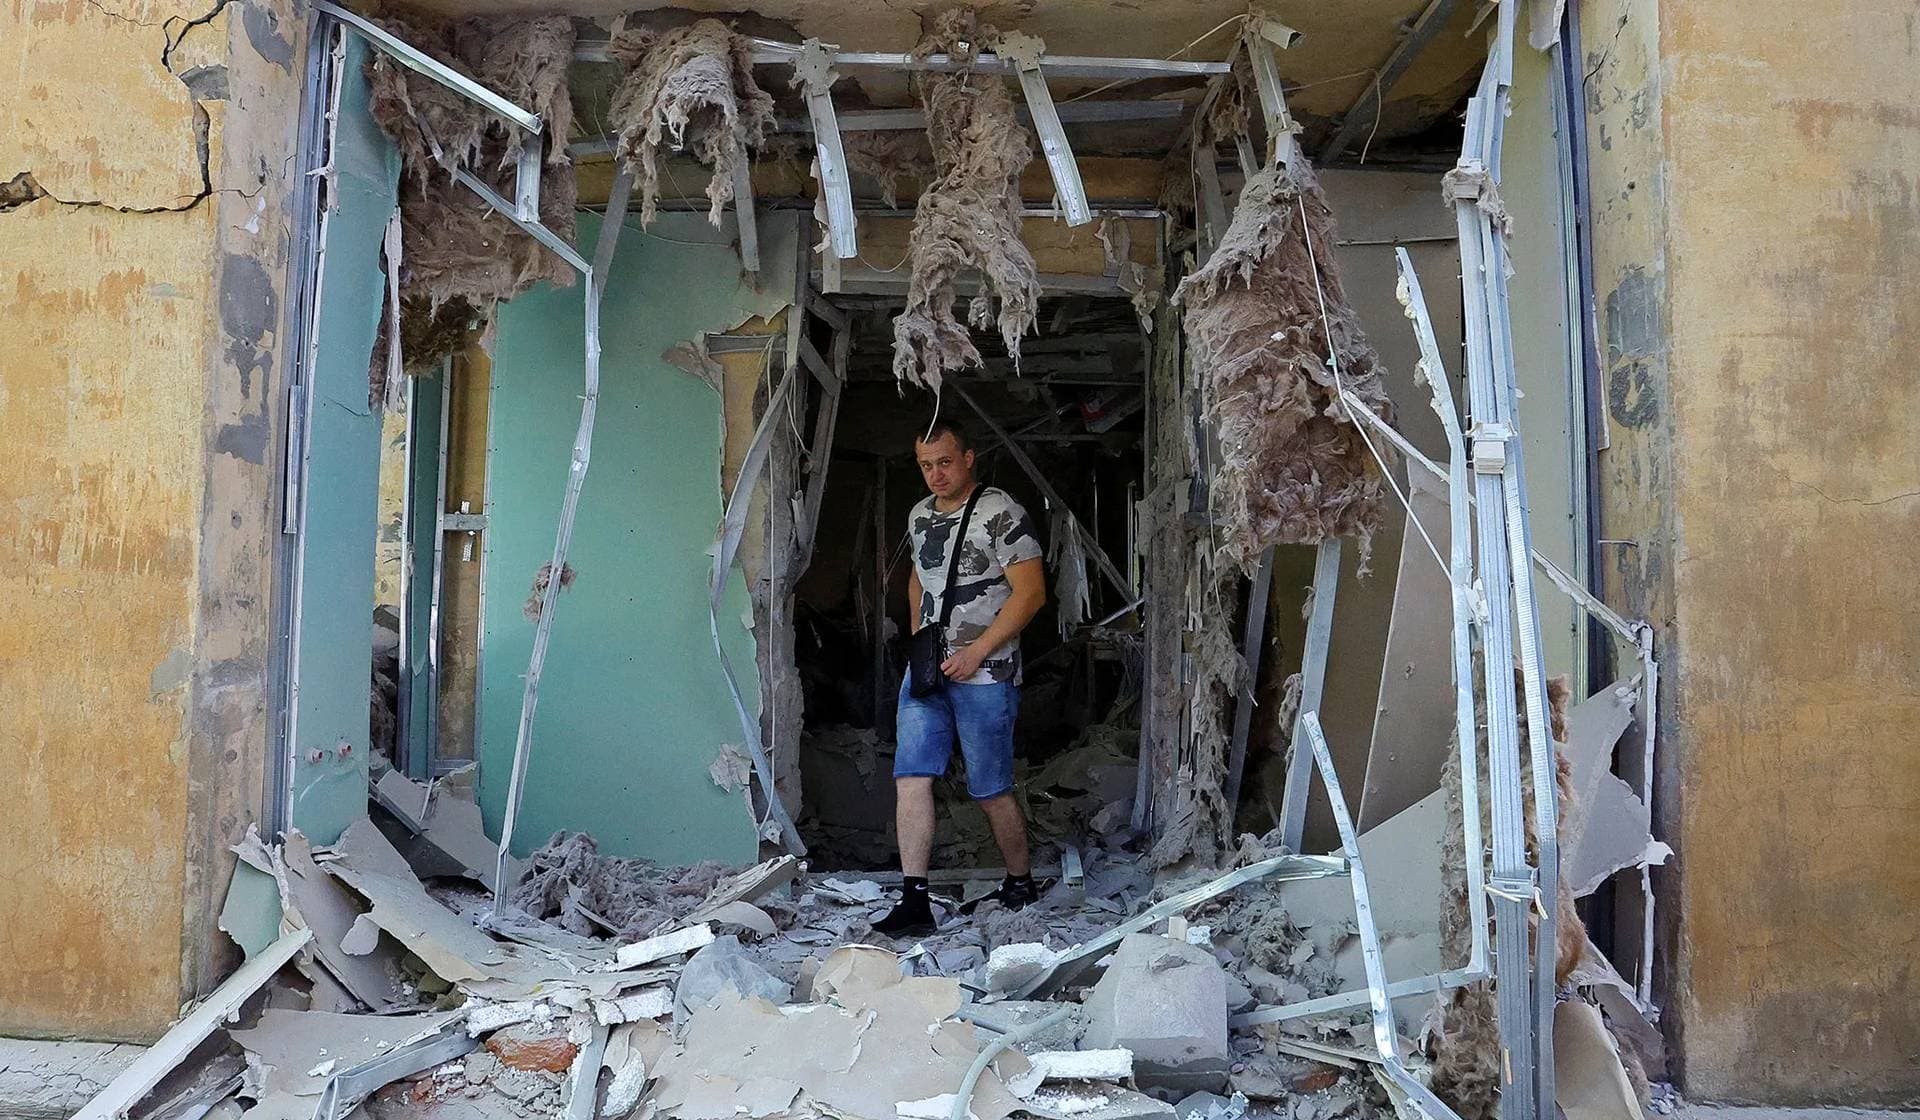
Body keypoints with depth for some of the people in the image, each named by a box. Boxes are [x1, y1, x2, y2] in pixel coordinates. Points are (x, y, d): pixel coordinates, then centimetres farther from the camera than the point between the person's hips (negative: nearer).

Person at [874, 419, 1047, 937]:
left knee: (991, 791, 3)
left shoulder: (999, 513, -9)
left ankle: (1021, 883, 26)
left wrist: (976, 652, -16)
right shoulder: (919, 516, 13)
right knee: (911, 778, -4)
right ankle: (914, 902, -2)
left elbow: (1030, 592, -13)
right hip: (927, 672, 6)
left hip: (983, 675, -6)